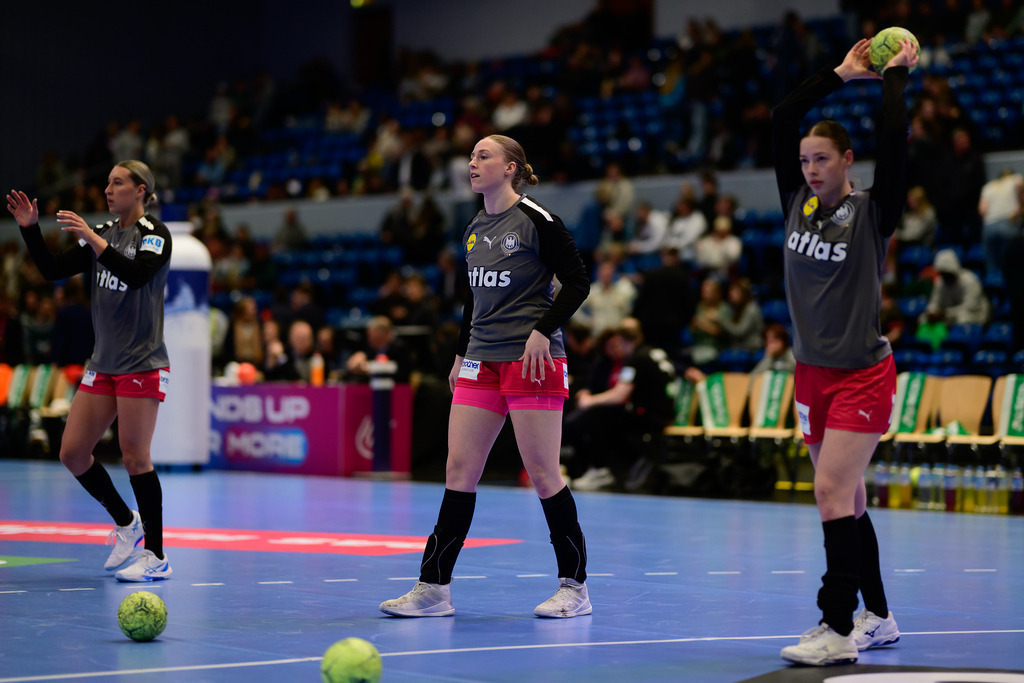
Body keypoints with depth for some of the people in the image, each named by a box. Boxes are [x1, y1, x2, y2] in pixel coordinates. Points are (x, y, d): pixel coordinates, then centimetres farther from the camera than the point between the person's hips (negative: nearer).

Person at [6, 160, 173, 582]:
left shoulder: (154, 233, -7)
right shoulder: (103, 234, 13)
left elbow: (136, 274, -26)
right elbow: (53, 270, 12)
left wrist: (91, 238, -28)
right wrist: (30, 228, 1)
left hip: (142, 364, -7)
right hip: (103, 364, 7)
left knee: (134, 456, -10)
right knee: (72, 453, 3)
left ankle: (156, 556, -1)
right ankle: (126, 523, 22)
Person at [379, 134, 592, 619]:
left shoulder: (536, 220, -7)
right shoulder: (474, 229, 14)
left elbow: (578, 283, -8)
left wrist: (542, 330, -17)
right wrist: (461, 353, 20)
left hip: (532, 359, -7)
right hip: (481, 361, 7)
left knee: (542, 472, -6)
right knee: (459, 469, 1)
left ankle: (574, 587, 5)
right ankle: (433, 587, 3)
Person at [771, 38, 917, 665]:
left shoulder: (873, 212, -8)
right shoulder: (797, 203, 6)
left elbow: (894, 141, -19)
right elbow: (782, 120, 5)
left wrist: (897, 75, -6)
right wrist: (842, 74, 8)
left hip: (863, 373, -6)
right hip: (813, 373, 6)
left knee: (833, 492, -16)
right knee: (846, 499, 12)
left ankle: (837, 631, -16)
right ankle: (878, 618, 24)